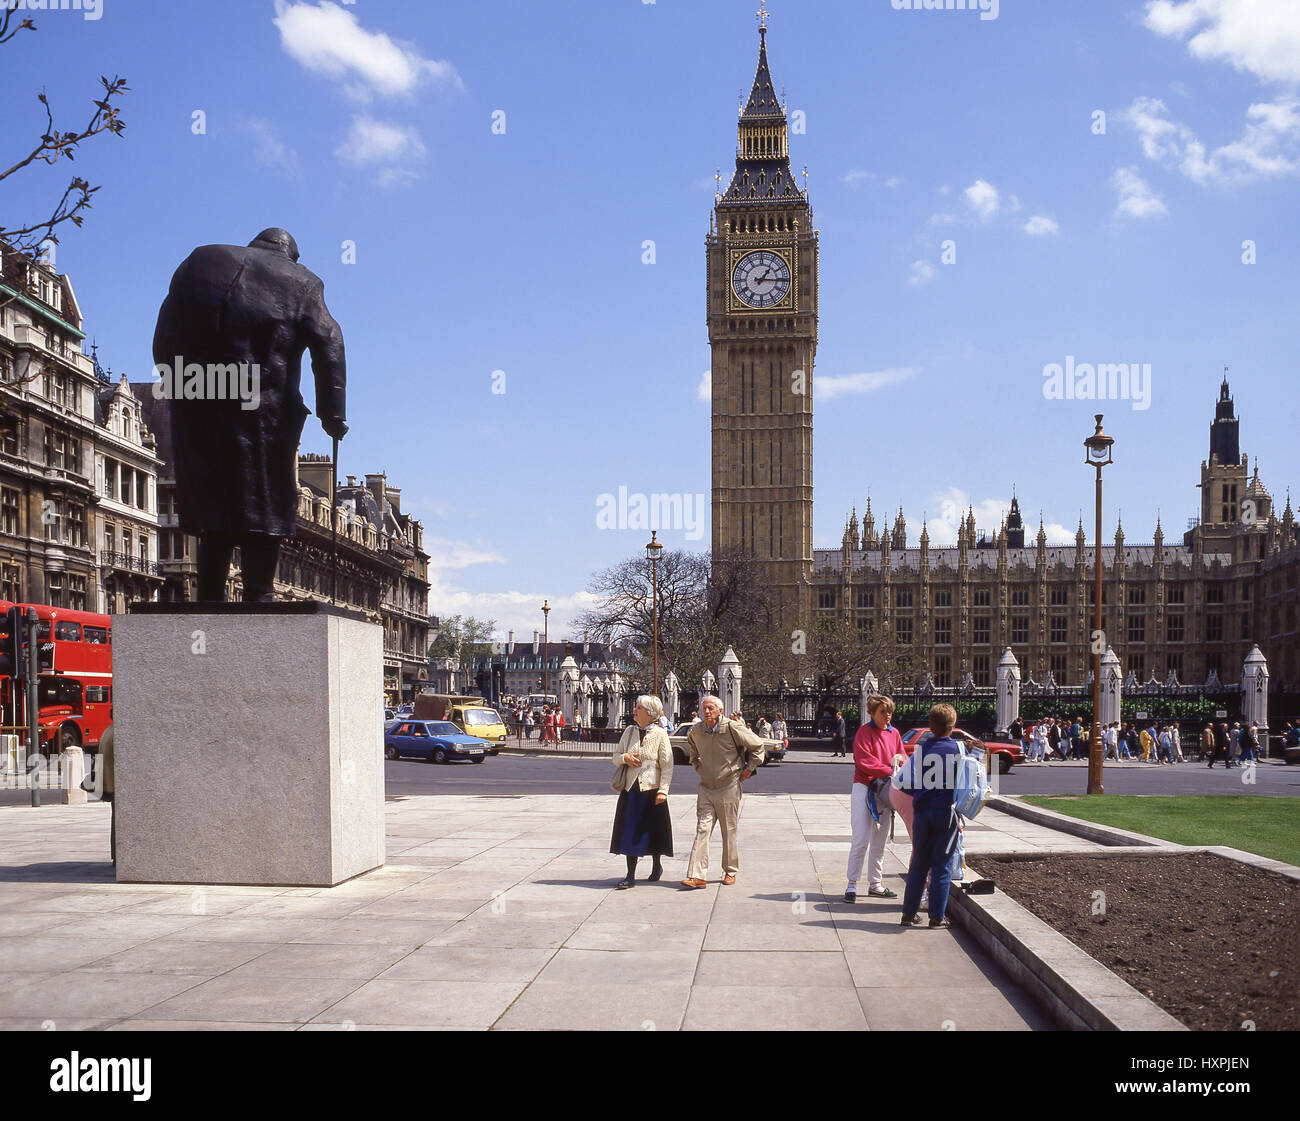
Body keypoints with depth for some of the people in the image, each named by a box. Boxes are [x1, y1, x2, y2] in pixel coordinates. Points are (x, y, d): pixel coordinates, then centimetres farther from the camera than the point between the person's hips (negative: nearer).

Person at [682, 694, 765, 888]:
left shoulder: (732, 728, -14)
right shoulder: (696, 731, 0)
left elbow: (757, 746, -3)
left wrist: (748, 770, -1)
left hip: (729, 787, -3)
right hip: (706, 788, 3)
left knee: (730, 832, 7)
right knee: (702, 829, -6)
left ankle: (730, 872, 22)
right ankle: (697, 876, -9)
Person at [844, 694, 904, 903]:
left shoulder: (894, 733, 12)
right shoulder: (864, 732, -7)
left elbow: (902, 756, 16)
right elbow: (864, 761, -15)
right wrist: (889, 771, -20)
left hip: (885, 791, 7)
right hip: (864, 789, -7)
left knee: (880, 841, 12)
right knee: (861, 840, -9)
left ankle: (875, 884, 21)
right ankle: (851, 885, -4)